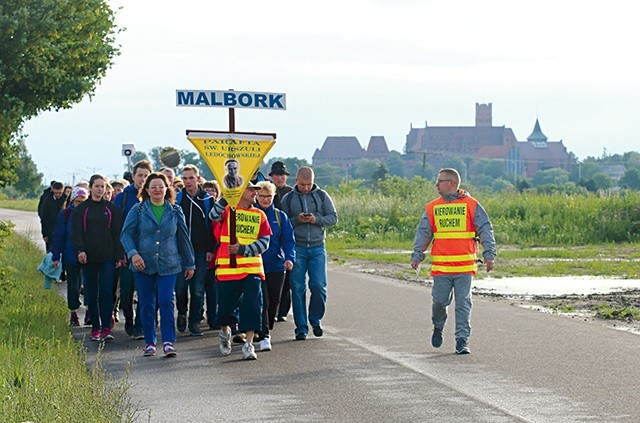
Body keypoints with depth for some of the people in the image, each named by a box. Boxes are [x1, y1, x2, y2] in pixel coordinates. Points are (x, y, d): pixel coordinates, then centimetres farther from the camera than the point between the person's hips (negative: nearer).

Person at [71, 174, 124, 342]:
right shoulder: (81, 209, 5)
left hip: (107, 257, -1)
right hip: (88, 257, 1)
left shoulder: (111, 209, 7)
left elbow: (117, 233, 6)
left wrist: (119, 256, -1)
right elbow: (76, 232, -1)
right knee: (91, 293, 4)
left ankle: (106, 327, -8)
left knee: (106, 292, -10)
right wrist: (80, 250, -18)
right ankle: (95, 328, 11)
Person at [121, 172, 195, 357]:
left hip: (168, 265, 0)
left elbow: (183, 238, 13)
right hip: (143, 265, 0)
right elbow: (126, 234, 1)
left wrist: (189, 264, 15)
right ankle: (150, 343, 14)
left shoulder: (175, 212, 7)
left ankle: (168, 342, -8)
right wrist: (133, 253, -16)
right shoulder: (138, 210, 3)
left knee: (166, 301, -11)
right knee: (147, 305, 4)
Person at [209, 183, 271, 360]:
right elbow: (214, 216, -20)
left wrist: (243, 250, -10)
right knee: (226, 305, 7)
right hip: (228, 268, -2)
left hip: (252, 268, 2)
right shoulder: (228, 209, 2)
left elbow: (264, 242, 4)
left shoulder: (259, 215, 10)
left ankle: (249, 344, -7)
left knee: (252, 305, -10)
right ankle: (225, 333, 36)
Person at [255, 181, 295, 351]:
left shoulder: (280, 216, 7)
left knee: (274, 303, 6)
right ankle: (264, 337, -12)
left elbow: (288, 240, 4)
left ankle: (266, 330, 26)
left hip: (276, 266, 3)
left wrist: (289, 258, -12)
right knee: (262, 302, -11)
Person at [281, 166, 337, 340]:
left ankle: (316, 320, 17)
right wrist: (297, 220, -14)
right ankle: (301, 327, 6)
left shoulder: (322, 196, 5)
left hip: (317, 248, 0)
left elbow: (333, 218, 4)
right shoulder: (288, 198, 3)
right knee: (298, 288, -1)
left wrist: (316, 220, -13)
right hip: (297, 249, 0)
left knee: (319, 286, -5)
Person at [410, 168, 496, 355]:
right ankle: (438, 327, 32)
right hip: (440, 266, 2)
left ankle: (462, 341, 2)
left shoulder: (471, 205, 1)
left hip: (465, 266, -2)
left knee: (463, 303, -3)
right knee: (440, 301, 3)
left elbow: (485, 230, 0)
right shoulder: (432, 208, 9)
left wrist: (489, 254, -9)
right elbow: (423, 233, 9)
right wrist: (417, 255, -2)